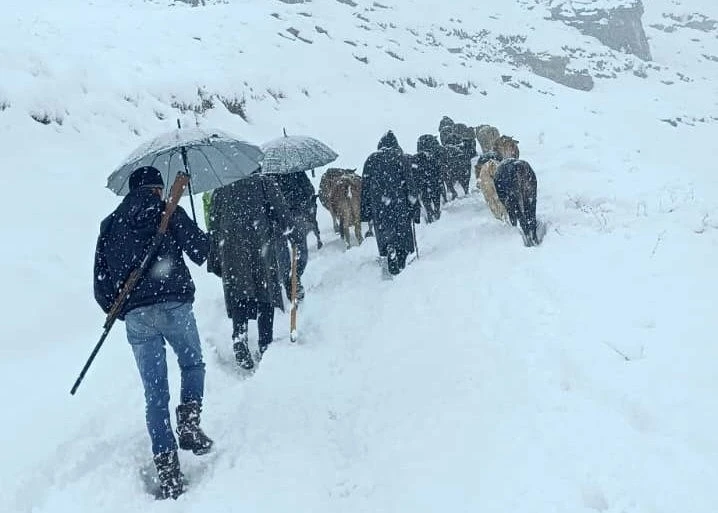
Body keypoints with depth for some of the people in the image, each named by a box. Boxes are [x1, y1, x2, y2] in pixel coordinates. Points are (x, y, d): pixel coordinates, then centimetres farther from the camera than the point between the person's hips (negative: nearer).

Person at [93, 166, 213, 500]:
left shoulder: (110, 224, 17)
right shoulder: (167, 211, 6)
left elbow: (101, 281, 13)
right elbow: (200, 250, -3)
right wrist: (201, 248, 20)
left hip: (135, 316, 3)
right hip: (174, 306, -2)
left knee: (155, 393, 6)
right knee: (192, 365, 22)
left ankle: (167, 469, 1)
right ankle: (189, 422, -2)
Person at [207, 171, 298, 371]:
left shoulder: (219, 191, 21)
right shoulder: (263, 182, 15)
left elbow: (213, 226, 17)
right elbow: (279, 209, 2)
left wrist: (214, 262, 18)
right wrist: (292, 233, 12)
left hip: (230, 246, 2)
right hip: (260, 244, -2)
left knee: (237, 295, 0)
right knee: (266, 292, 4)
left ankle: (239, 336, -21)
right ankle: (266, 345, 3)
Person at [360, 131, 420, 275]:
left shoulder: (371, 159, 5)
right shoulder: (401, 158, -2)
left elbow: (365, 186, 6)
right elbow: (409, 183, -5)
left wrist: (366, 210, 11)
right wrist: (414, 204, 0)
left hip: (378, 205, 2)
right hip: (399, 202, -1)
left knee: (385, 233, 9)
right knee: (402, 231, 11)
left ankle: (390, 252, -17)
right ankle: (401, 263, 11)